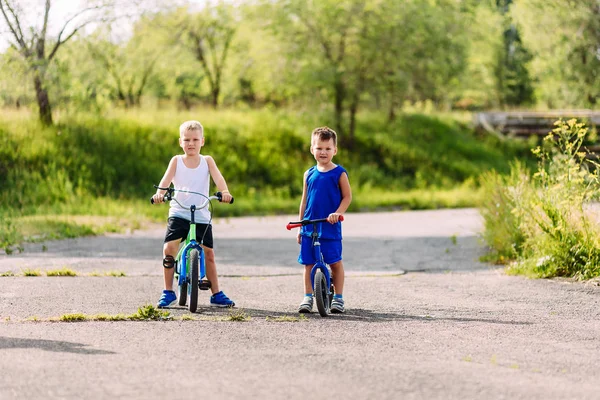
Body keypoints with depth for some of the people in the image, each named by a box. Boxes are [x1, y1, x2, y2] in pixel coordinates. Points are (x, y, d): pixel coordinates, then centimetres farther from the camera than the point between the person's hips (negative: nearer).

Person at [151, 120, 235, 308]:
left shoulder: (207, 161, 3)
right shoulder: (177, 161, 2)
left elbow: (218, 177, -13)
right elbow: (166, 178, -14)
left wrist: (224, 192, -35)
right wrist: (159, 193, -35)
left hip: (201, 216, 1)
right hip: (178, 213, -1)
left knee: (208, 253, 3)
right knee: (169, 248, -17)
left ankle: (216, 294, 17)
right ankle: (168, 292, -4)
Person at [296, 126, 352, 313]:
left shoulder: (339, 173, -2)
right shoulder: (309, 174, 9)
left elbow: (347, 196, -1)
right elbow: (304, 200, 14)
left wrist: (337, 213, -17)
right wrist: (300, 225, 14)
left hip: (330, 227, -3)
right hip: (309, 226, 3)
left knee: (335, 262, 0)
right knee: (308, 263, 3)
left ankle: (338, 298, 11)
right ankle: (307, 297, 10)